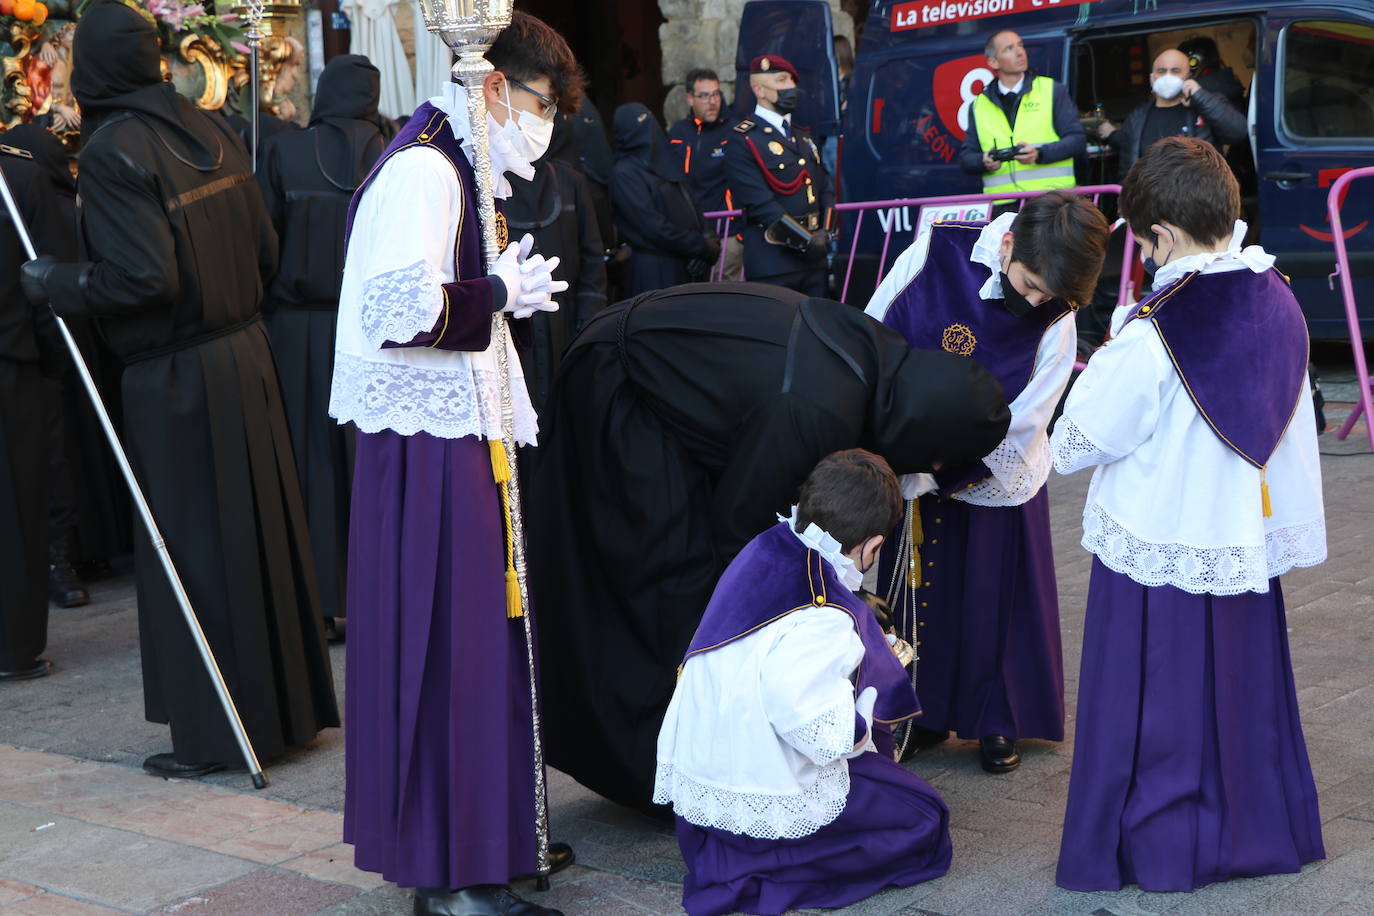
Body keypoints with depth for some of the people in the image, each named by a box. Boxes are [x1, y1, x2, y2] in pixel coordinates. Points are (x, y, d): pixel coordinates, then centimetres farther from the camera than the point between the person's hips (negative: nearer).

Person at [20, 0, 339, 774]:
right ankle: (289, 704, 27)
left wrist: (58, 284, -8)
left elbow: (143, 278, -22)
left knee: (192, 551, 4)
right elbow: (266, 249, 7)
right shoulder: (208, 130, 4)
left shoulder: (112, 151, -16)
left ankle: (214, 734, 14)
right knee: (260, 532, 15)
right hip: (247, 356, 7)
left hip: (176, 376, -7)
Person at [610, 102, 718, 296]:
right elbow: (652, 226, -16)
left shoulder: (665, 163, 15)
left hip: (686, 266, 7)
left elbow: (691, 207, 14)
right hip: (654, 272, -7)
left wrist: (707, 240, -5)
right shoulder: (624, 173, -9)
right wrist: (702, 246, -12)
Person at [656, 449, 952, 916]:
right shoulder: (821, 622, -27)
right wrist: (859, 726, -11)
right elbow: (821, 736, -32)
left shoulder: (765, 548, -3)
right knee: (923, 817, 11)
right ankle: (752, 872, 0)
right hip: (764, 805, -8)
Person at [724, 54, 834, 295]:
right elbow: (760, 203, -15)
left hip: (814, 262, 7)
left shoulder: (802, 137, 19)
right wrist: (807, 240, -15)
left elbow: (825, 189, 18)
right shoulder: (742, 142, -7)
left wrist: (825, 232, 0)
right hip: (772, 264, -7)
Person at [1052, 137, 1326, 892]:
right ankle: (1258, 833, 34)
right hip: (1246, 546, 6)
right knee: (1243, 691, 20)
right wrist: (1289, 528, 17)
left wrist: (1105, 360, 2)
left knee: (1156, 706, 9)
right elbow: (1293, 427, 7)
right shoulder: (1279, 305, -4)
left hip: (1157, 553, -6)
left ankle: (1154, 850, 21)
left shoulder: (1151, 335, -23)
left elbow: (1073, 446, -14)